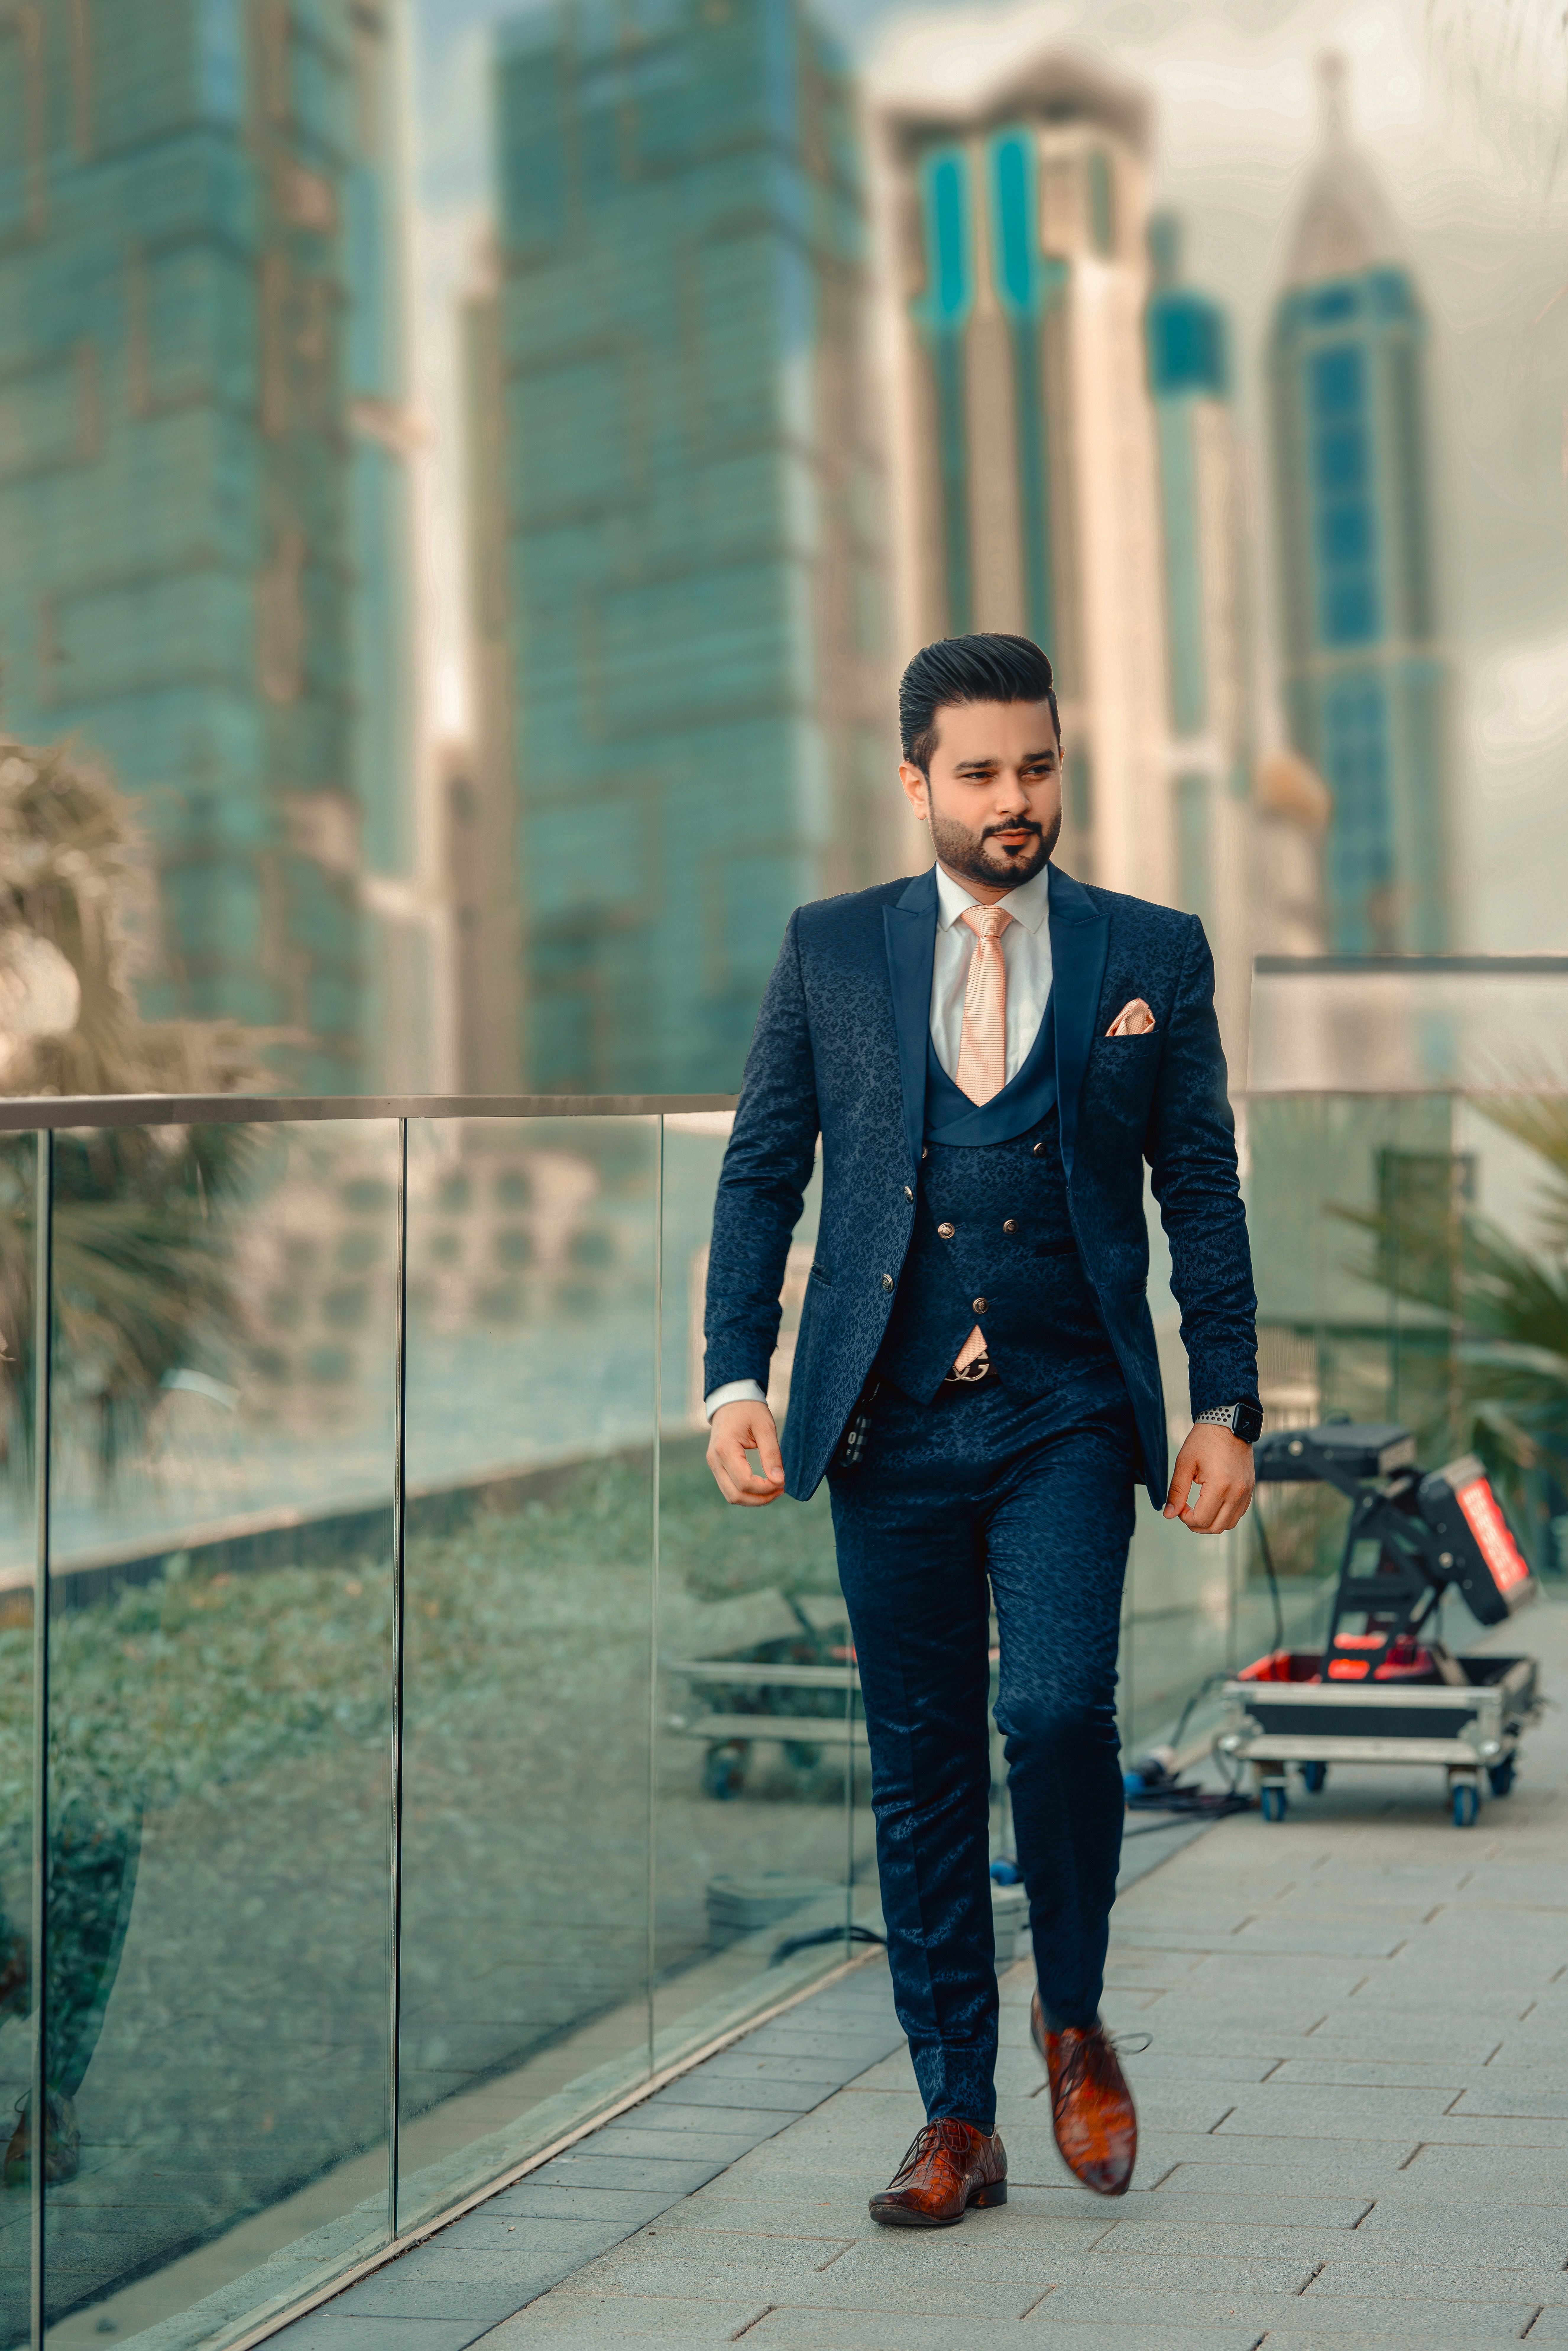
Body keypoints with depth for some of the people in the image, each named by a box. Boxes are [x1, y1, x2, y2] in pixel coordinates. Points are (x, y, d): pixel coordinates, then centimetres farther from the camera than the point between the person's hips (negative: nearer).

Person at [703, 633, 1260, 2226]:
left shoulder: (1151, 954, 6)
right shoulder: (829, 951, 8)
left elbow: (1202, 1192, 7)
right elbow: (761, 1173, 8)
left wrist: (1225, 1405, 0)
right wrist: (735, 1378, -3)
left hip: (1067, 1418, -1)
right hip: (889, 1420, 1)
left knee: (1060, 1710, -16)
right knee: (921, 1767, 5)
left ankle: (1074, 2021, 13)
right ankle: (957, 2122, 18)